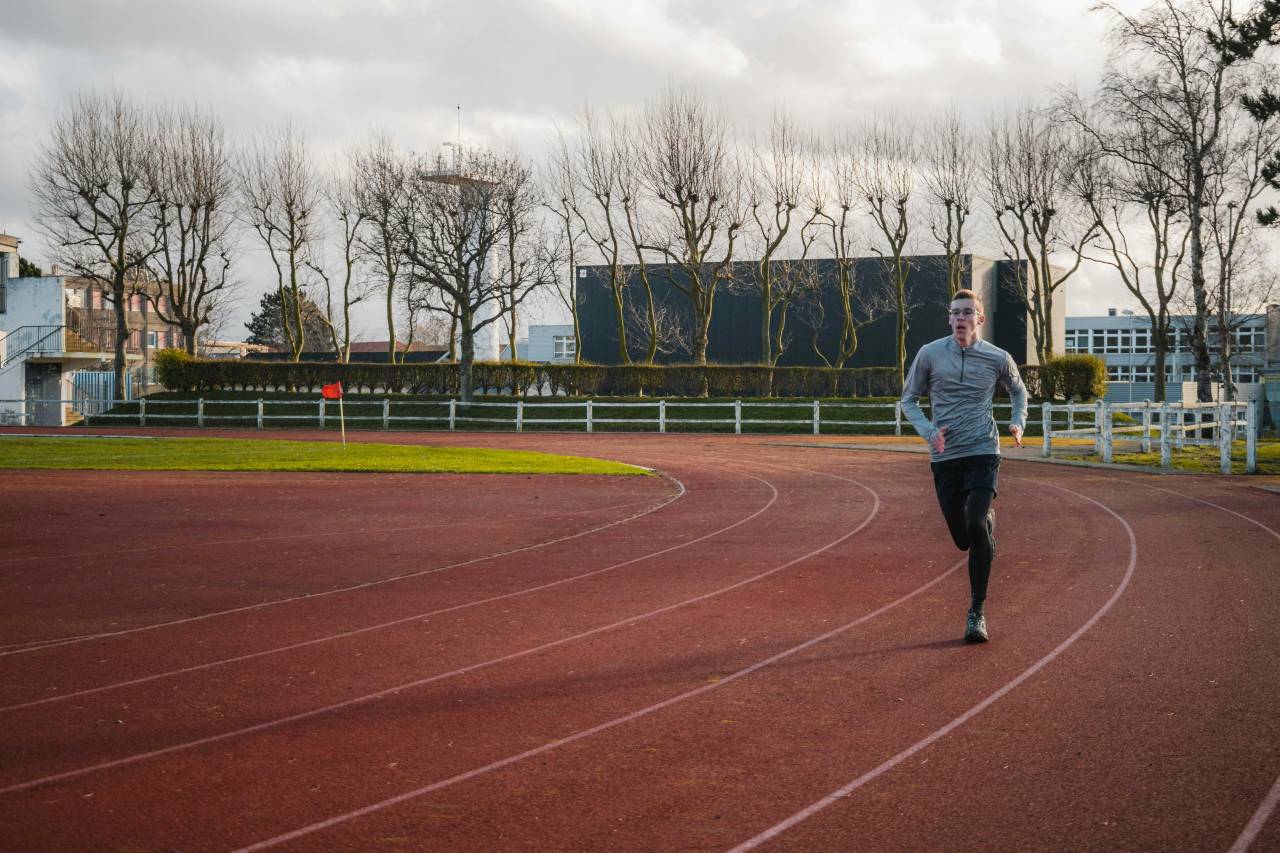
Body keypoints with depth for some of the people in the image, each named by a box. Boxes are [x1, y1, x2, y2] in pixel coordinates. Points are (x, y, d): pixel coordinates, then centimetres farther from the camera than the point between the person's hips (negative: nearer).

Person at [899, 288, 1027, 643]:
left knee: (976, 526, -22)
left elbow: (1018, 391, 20)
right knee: (962, 538, 6)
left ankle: (977, 611, -10)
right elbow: (909, 399, 9)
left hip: (982, 453, -2)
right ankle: (988, 521, 46)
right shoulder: (930, 354, -1)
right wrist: (928, 430, -8)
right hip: (944, 457, 2)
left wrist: (1018, 423, 2)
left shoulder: (998, 358, 0)